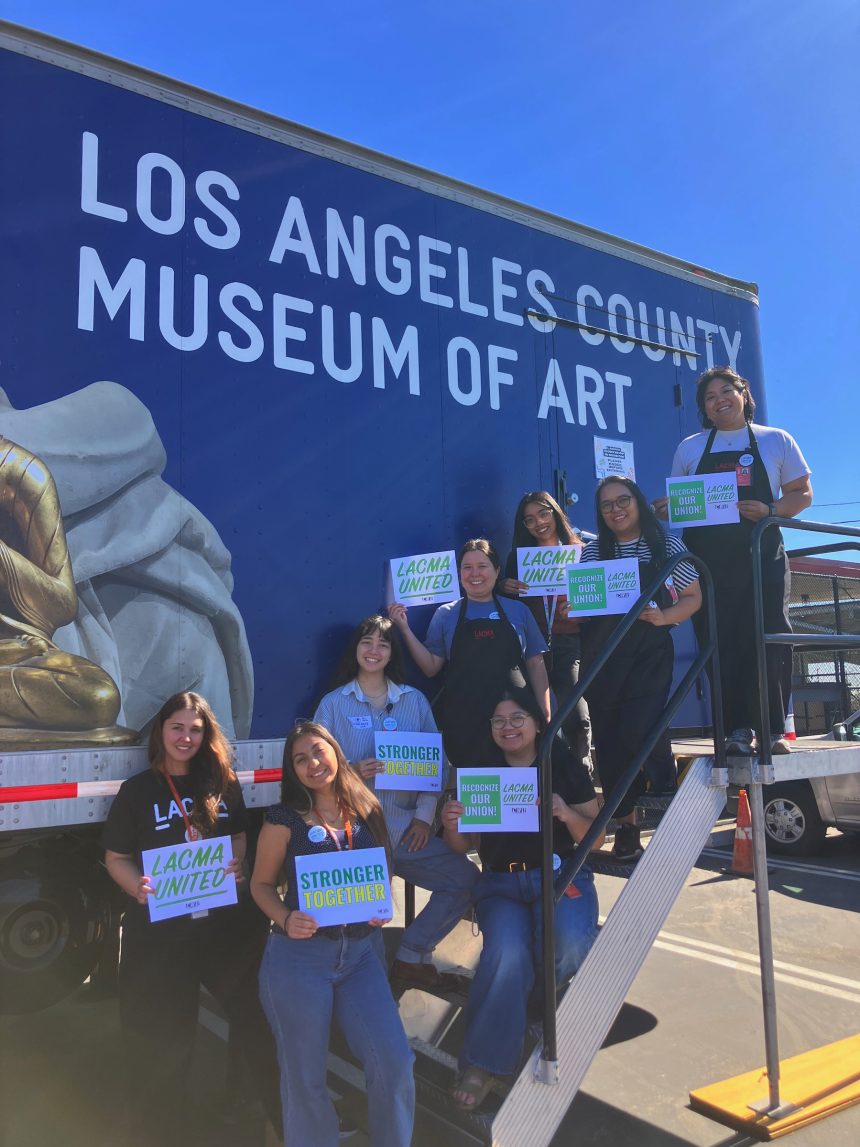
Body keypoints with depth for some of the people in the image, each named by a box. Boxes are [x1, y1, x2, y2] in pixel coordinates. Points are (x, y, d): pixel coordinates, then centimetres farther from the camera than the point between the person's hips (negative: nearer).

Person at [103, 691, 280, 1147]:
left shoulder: (224, 784, 2)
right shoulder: (138, 790, -5)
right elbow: (116, 857, -3)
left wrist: (239, 866, -6)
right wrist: (139, 888, -22)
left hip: (221, 922, 3)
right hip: (158, 927, -2)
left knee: (254, 1013, 10)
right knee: (160, 1035, 9)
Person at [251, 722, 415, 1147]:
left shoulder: (367, 812, 4)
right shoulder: (285, 819, -5)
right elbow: (262, 884, 1)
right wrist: (285, 919, -17)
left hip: (359, 954, 3)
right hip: (298, 956, -3)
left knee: (395, 1063, -3)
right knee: (305, 1077, 9)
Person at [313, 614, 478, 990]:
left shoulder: (414, 700, 11)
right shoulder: (333, 703, 6)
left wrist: (425, 815, -5)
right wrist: (350, 772, -19)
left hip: (404, 825, 3)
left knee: (466, 879, -8)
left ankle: (411, 958, 7)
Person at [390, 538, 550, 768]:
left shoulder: (518, 611, 10)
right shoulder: (446, 614, 9)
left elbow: (535, 665, 10)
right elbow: (431, 667, 6)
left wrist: (544, 713, 3)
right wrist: (405, 630, -3)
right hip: (463, 721, 0)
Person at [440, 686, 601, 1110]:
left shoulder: (566, 767, 3)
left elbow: (595, 840, 2)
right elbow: (466, 846, 8)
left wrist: (566, 814, -19)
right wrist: (451, 826, -15)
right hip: (501, 884, 1)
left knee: (570, 945, -31)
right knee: (507, 951, -31)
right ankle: (483, 1063, -12)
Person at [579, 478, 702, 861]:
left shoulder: (667, 547, 4)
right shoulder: (592, 552, 10)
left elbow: (693, 597, 6)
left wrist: (663, 617, -12)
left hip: (649, 653, -2)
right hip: (601, 656, 3)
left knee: (638, 729, -19)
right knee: (608, 740, 3)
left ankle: (666, 787, 13)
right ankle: (625, 824, 18)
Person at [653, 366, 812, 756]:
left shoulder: (777, 441, 9)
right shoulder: (690, 448, 13)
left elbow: (802, 494, 7)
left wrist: (770, 510, -13)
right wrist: (667, 508, -9)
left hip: (762, 556, -1)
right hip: (709, 561, 1)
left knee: (770, 638, -9)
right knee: (722, 642, -3)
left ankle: (773, 730, -2)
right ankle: (738, 729, 2)